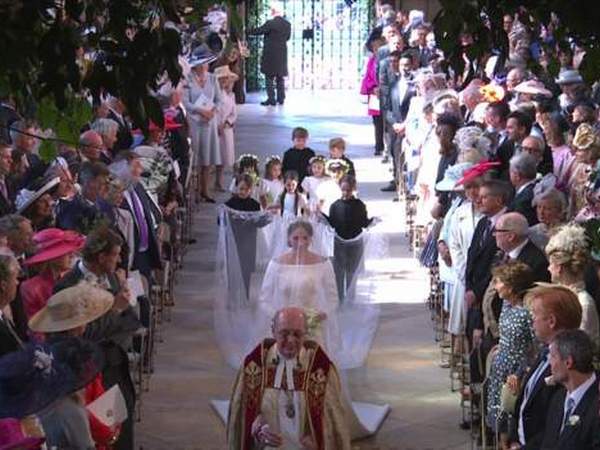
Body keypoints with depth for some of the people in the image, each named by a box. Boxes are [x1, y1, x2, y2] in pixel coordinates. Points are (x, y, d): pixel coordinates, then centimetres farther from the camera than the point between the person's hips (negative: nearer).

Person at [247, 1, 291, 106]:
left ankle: (271, 99, -4)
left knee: (269, 77, -1)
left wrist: (246, 31, -1)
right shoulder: (287, 24, 3)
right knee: (280, 77, 12)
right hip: (282, 55, 6)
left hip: (270, 54, -6)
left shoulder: (270, 23, -16)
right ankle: (281, 98, 14)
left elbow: (258, 30, -13)